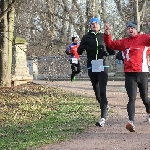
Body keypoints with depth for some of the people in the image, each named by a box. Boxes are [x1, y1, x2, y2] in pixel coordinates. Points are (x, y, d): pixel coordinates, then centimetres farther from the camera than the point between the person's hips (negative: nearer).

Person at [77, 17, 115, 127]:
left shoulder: (104, 36, 6)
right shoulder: (86, 37, 8)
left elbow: (111, 50, 10)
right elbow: (79, 51, 6)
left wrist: (106, 51, -13)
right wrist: (83, 48, -17)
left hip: (103, 66, -2)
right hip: (92, 67, 2)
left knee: (102, 91, -13)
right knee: (96, 91, 12)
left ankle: (103, 118, -16)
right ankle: (105, 107, 41)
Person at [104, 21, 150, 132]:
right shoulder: (124, 42, 14)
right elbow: (111, 44, 13)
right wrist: (107, 35, -4)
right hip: (129, 74, 2)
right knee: (132, 98, -8)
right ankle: (131, 122, -16)